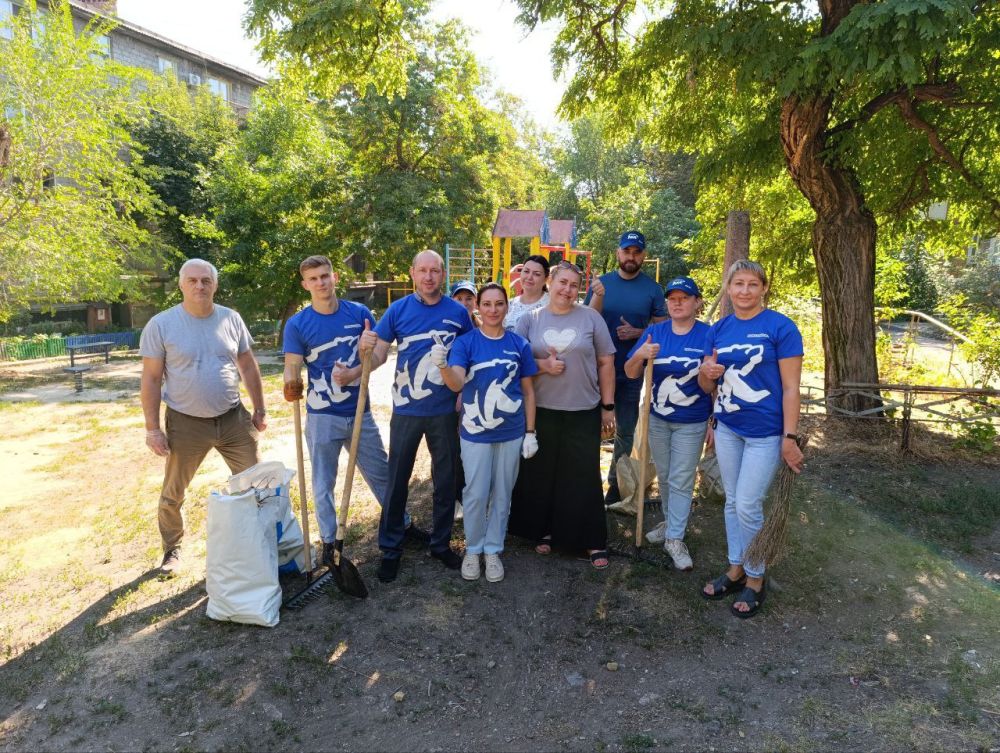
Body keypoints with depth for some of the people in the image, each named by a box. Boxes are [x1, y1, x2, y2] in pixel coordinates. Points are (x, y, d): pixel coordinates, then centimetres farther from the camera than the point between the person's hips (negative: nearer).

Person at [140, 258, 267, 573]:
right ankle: (172, 548, 35)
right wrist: (152, 429, -9)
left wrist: (259, 410, 8)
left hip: (234, 419, 2)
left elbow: (248, 366, 8)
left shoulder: (231, 319, -1)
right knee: (173, 495, 12)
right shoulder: (161, 324, -10)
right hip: (185, 424, -2)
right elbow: (151, 379, -8)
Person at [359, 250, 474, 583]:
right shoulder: (398, 309, -3)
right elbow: (377, 359, -3)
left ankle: (441, 543, 29)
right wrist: (366, 349, -26)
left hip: (445, 411, 1)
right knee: (397, 480, 7)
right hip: (406, 410, -1)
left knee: (446, 480, 12)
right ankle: (390, 548, 21)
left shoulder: (458, 311, -2)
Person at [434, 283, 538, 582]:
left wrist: (530, 433, 2)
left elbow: (528, 391, 4)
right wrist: (443, 366, -41)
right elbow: (456, 384, -20)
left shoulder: (519, 344, -1)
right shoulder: (465, 342, -7)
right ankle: (473, 549, 24)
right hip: (475, 432, -2)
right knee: (476, 494, 4)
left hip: (511, 433, 2)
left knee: (502, 495, 12)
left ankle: (493, 550, 27)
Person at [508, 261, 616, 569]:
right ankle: (544, 530, 28)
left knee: (585, 476, 3)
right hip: (541, 411, 1)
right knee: (541, 474, 9)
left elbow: (606, 363, 4)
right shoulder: (529, 319, 5)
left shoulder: (591, 317, 2)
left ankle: (594, 541, 15)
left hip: (584, 412, -1)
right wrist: (543, 365, -14)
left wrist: (608, 407, 2)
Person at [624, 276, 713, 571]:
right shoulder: (654, 332, -1)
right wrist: (639, 356, -23)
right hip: (658, 419, 3)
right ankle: (670, 523, 36)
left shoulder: (708, 335, -10)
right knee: (664, 477, 17)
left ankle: (675, 539, 10)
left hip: (692, 423, -3)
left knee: (681, 481, 2)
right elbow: (631, 373, -2)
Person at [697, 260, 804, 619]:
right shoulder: (719, 329, 5)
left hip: (765, 432, -5)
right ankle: (735, 569, 30)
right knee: (732, 501, 14)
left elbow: (790, 387, -12)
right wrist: (706, 372, -12)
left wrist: (790, 437, -15)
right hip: (727, 428, 5)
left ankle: (755, 579, 18)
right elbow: (708, 386, 11)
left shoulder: (780, 327, -11)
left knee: (748, 506, -2)